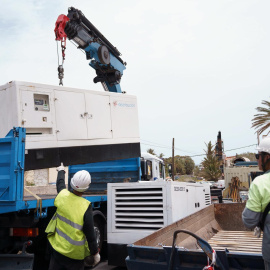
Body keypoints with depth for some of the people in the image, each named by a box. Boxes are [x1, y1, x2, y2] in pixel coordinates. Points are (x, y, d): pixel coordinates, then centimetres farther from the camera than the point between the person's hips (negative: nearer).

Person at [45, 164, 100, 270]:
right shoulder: (86, 206, -22)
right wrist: (95, 253, -4)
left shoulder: (62, 195, -10)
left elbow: (60, 182, 15)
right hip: (75, 253, -4)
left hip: (57, 247, 4)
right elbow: (90, 234, -16)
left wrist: (61, 171, 35)